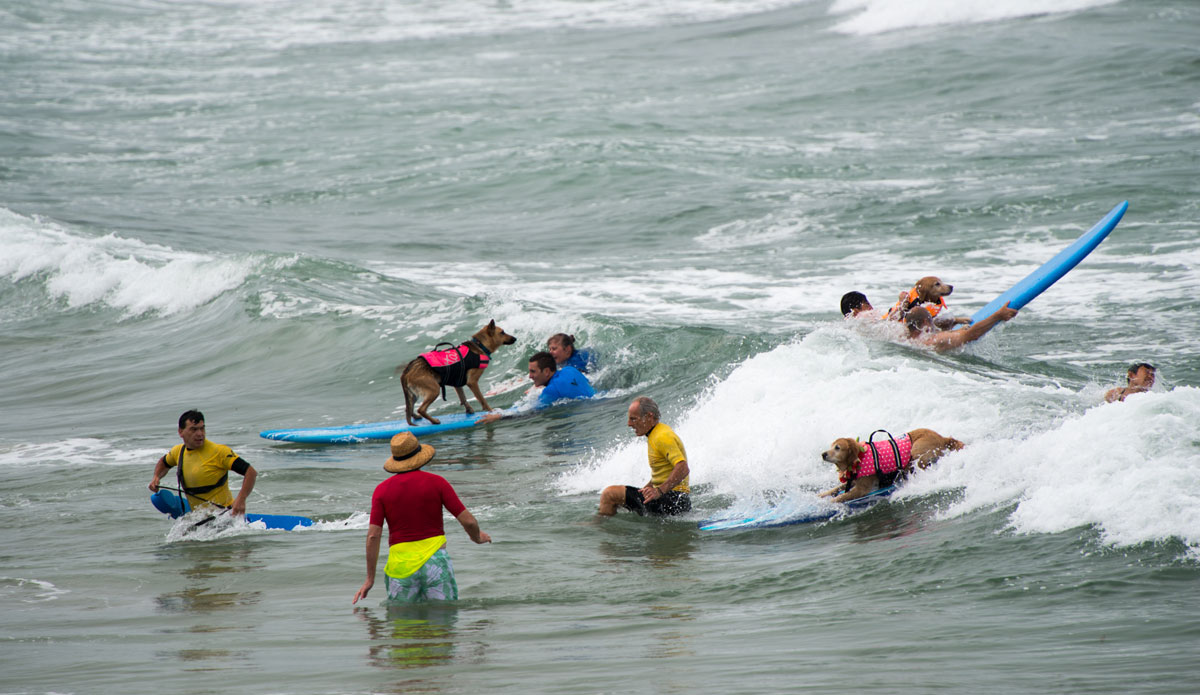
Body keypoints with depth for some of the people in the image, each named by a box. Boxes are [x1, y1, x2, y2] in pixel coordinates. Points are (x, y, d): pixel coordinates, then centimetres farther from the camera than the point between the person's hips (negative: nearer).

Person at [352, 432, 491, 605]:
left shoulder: (382, 490, 3)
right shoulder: (437, 482, 0)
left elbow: (373, 536, -2)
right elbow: (468, 521, -1)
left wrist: (370, 579, 3)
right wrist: (477, 537, 22)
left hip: (401, 564, 1)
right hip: (435, 558, -1)